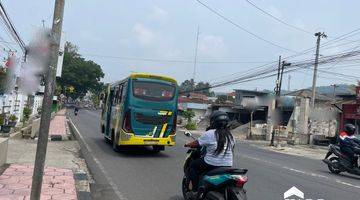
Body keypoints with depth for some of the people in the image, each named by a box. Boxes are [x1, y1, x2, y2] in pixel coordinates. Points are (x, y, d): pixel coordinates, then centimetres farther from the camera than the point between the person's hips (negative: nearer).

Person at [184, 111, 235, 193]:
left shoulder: (209, 133, -9)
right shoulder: (229, 135, 8)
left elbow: (196, 143, -2)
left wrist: (188, 144, 19)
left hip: (211, 164, -6)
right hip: (227, 166, 6)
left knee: (193, 165, 16)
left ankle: (195, 190, 12)